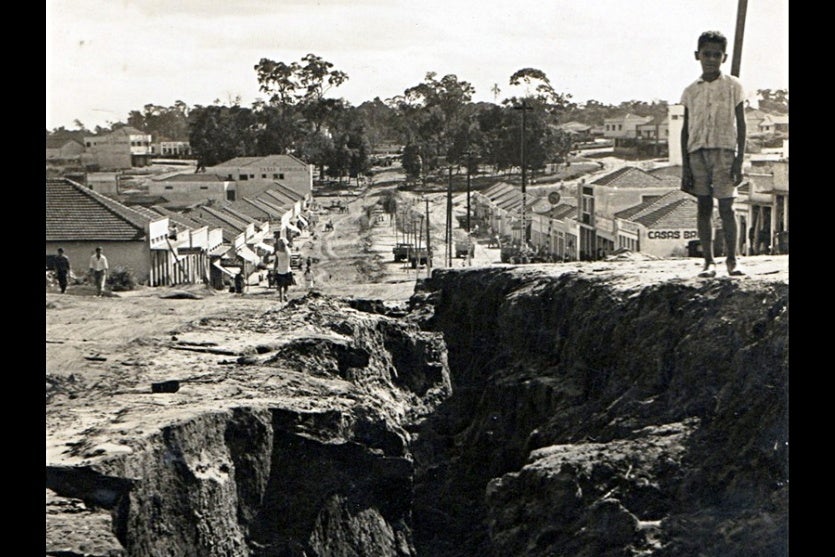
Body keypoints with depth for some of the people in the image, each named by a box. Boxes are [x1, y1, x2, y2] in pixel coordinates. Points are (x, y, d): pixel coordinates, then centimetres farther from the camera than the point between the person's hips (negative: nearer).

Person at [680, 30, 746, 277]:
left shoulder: (733, 85, 3)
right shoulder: (691, 91, 10)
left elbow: (741, 124, 3)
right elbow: (686, 128, 11)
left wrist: (739, 160, -5)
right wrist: (685, 165, 5)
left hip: (724, 150, -2)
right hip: (697, 151, 3)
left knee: (726, 206, -5)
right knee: (703, 206, 3)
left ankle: (732, 259, 2)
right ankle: (708, 261, 6)